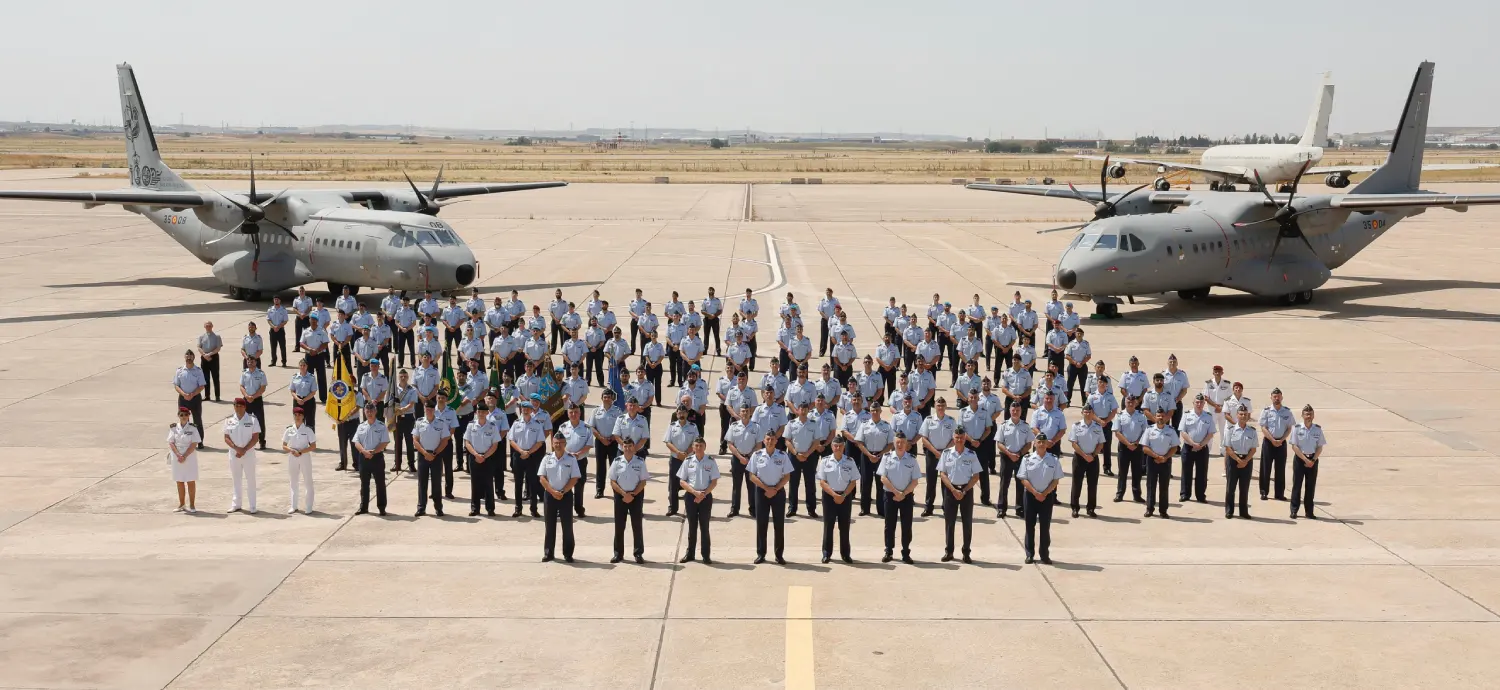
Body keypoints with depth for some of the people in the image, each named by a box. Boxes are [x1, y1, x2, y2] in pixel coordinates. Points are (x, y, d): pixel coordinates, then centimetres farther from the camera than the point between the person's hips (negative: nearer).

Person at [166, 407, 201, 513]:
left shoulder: (193, 428, -3)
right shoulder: (173, 428, 3)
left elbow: (194, 444, -8)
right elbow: (171, 443, -2)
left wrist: (185, 456, -16)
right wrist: (178, 455, -14)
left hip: (190, 457, -2)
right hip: (177, 458, 3)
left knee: (191, 481, 0)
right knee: (179, 481, 9)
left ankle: (192, 505, 5)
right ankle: (181, 504, 19)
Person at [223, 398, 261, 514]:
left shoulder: (252, 420, -4)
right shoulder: (229, 421, 3)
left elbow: (255, 438, -7)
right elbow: (226, 438, 1)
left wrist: (244, 450, -16)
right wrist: (237, 448, -14)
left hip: (248, 454, -3)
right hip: (234, 455, 3)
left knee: (250, 480, 1)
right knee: (236, 479, 11)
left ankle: (252, 506, 5)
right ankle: (236, 504, 19)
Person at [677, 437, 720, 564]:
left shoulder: (711, 461, -4)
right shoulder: (688, 461, -1)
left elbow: (714, 482, -3)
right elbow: (682, 482, -1)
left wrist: (703, 494, -14)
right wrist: (695, 492, -14)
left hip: (706, 496, -1)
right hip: (691, 496, 1)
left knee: (704, 526, 3)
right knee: (692, 525, 9)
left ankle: (706, 555, 8)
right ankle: (690, 553, 19)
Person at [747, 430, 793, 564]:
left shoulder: (783, 456, -2)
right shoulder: (757, 455, -3)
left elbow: (787, 477, 0)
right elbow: (752, 476, -3)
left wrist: (775, 489, -11)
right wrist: (766, 488, -11)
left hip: (778, 491, 0)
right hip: (761, 491, 0)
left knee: (779, 523, 2)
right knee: (761, 523, 2)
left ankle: (779, 555, 8)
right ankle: (760, 554, 9)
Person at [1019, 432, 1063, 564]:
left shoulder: (1053, 459, -1)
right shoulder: (1027, 458, -3)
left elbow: (1056, 480, -1)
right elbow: (1023, 479, -6)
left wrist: (1044, 494, -11)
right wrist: (1035, 493, -14)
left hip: (1047, 496, 0)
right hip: (1030, 495, 0)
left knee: (1045, 526, 4)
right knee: (1030, 525, 5)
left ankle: (1045, 555, 12)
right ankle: (1029, 554, 12)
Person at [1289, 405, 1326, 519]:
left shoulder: (1318, 429, 0)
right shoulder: (1297, 428, -7)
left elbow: (1320, 447, 2)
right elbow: (1294, 446, -9)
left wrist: (1313, 460, -10)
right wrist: (1305, 459, -14)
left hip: (1313, 459, 2)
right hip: (1300, 459, -2)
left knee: (1311, 486, 6)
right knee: (1297, 485, 0)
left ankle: (1309, 511, 14)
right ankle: (1294, 510, 6)